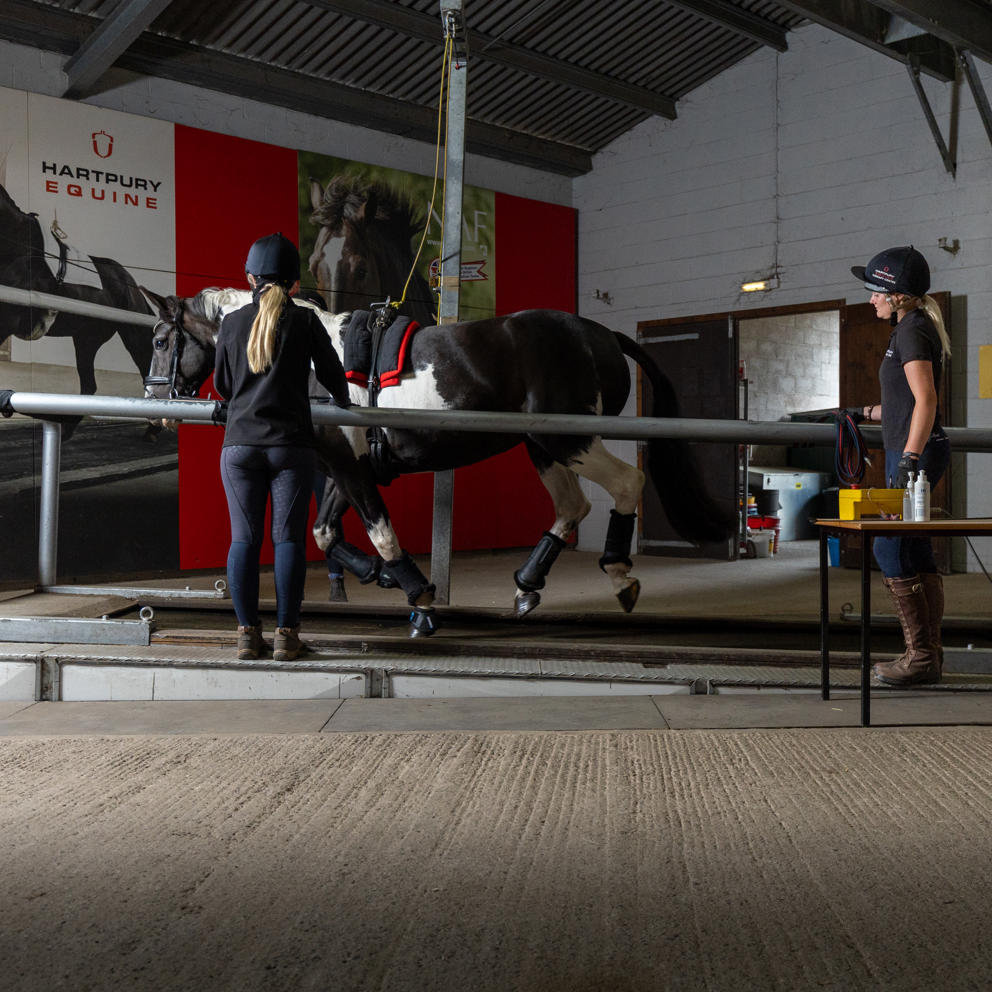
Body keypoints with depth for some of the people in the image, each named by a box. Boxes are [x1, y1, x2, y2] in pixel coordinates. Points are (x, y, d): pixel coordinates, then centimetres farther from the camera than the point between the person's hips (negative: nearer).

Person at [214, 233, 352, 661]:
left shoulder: (231, 323, 6)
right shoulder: (305, 320, -1)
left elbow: (222, 384, 15)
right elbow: (332, 373, 8)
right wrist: (343, 403, 30)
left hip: (240, 444, 2)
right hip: (292, 445, -2)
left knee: (244, 538, 5)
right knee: (288, 538, 1)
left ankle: (247, 634, 6)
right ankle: (286, 635, 2)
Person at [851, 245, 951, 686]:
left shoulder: (912, 331, -13)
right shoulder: (915, 328, 17)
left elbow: (925, 400, -22)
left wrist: (908, 460, -28)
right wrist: (867, 412, 32)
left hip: (916, 452, -10)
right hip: (911, 451, 10)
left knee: (890, 549, -9)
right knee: (916, 553, 10)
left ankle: (920, 656, -5)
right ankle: (928, 655, 14)